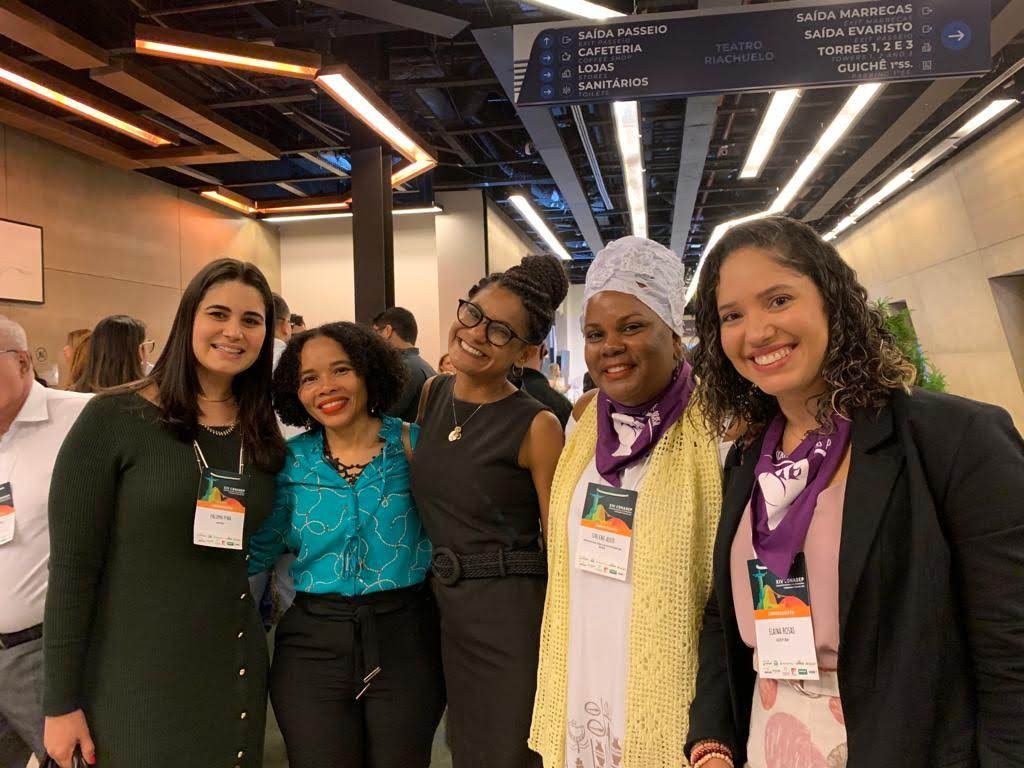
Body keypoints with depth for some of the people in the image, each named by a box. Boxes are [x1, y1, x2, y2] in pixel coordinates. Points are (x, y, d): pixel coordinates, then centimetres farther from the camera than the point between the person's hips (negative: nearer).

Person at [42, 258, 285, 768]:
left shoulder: (264, 434, 2)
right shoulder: (112, 419, -12)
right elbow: (71, 568, -11)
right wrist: (61, 703, -9)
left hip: (235, 670, 4)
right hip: (132, 676, -4)